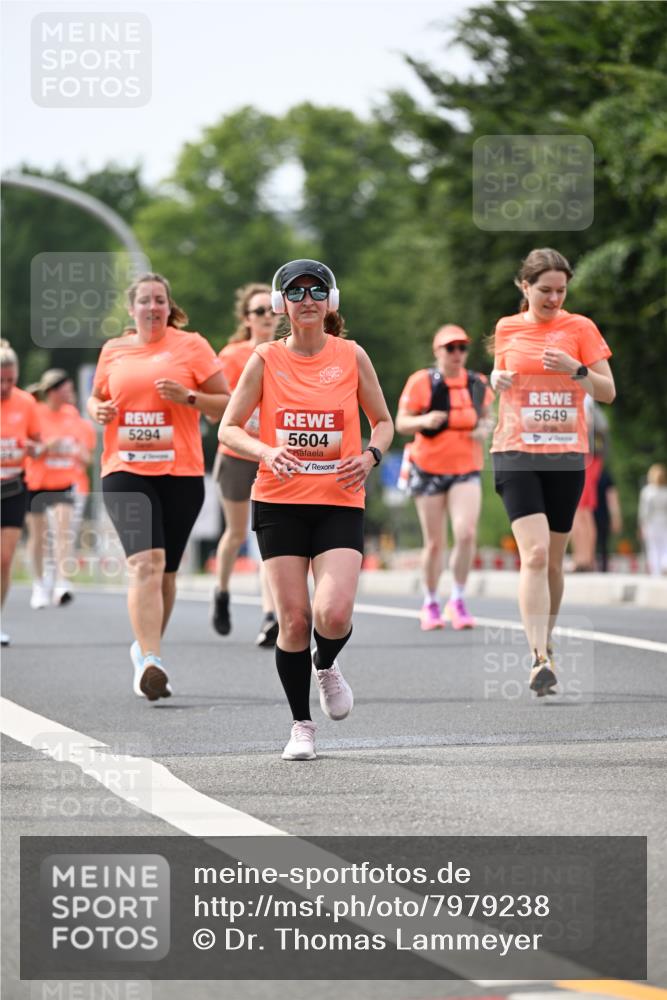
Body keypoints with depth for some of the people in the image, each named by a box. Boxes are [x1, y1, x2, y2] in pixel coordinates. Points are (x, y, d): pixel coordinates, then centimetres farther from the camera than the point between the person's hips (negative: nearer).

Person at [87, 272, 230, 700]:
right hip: (125, 471, 0)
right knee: (145, 562, -18)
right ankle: (151, 662, -25)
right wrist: (99, 410, 2)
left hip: (181, 472, 0)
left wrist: (187, 397, -15)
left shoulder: (191, 346, 2)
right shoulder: (113, 351, 10)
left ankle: (147, 647, 31)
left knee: (165, 570, 9)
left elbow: (225, 404, 2)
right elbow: (96, 398, 24)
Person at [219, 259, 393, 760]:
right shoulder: (266, 359, 1)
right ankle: (301, 725, 14)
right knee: (293, 618, -2)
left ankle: (326, 664, 19)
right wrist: (266, 452, -17)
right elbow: (229, 428, 3)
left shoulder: (351, 356, 3)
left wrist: (371, 455, -8)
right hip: (279, 503, 0)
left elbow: (383, 422, 13)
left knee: (334, 614, -17)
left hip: (340, 502, 0)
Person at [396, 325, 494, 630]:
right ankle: (430, 604, 22)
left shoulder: (477, 384, 5)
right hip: (429, 469, -2)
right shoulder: (421, 382, -6)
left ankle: (457, 601, 0)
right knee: (434, 542, 3)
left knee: (466, 533, -17)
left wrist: (485, 430, -4)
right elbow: (401, 423, -6)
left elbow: (486, 417, 19)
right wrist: (424, 421, -26)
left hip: (466, 470, 2)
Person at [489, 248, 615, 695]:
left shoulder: (580, 328, 2)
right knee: (535, 553, -17)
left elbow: (608, 392, 1)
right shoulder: (506, 329, 7)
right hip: (517, 454, -1)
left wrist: (575, 369, -17)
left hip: (567, 455, 1)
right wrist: (498, 380, 1)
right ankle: (540, 659, -22)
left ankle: (546, 644, 30)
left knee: (553, 560, 8)